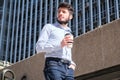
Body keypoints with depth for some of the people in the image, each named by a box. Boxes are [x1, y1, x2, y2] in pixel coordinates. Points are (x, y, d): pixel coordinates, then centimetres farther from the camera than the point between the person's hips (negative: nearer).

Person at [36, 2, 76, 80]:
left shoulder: (69, 33, 31)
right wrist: (60, 44, -11)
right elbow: (39, 47, 0)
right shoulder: (49, 27, 14)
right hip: (54, 65, -5)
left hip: (68, 68, 5)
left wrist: (72, 64, 13)